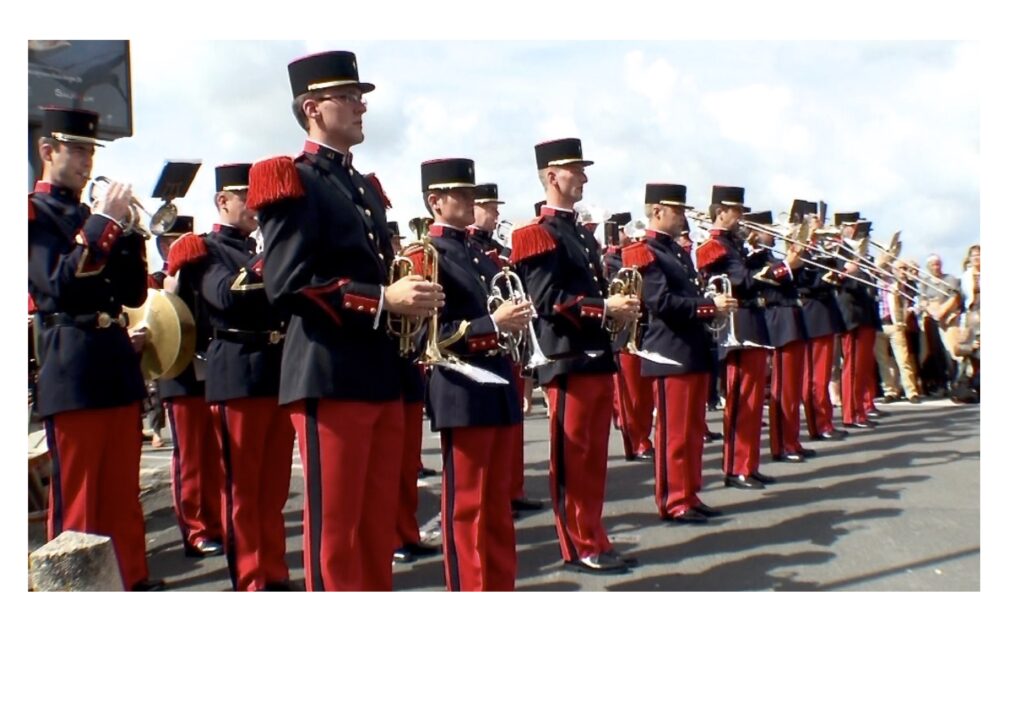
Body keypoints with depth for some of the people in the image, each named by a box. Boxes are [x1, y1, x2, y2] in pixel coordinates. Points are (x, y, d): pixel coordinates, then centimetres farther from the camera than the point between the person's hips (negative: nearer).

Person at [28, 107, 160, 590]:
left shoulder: (94, 216, 19)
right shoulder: (34, 212, -2)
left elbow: (134, 293, 12)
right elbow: (58, 285, -18)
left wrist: (128, 229, -1)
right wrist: (104, 223, -19)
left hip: (118, 365, 7)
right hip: (73, 373, -7)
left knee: (123, 495, 12)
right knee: (76, 501, 0)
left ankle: (133, 581, 19)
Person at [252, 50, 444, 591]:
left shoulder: (366, 187, 20)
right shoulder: (291, 181, -6)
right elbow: (286, 285, -18)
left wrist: (410, 297, 4)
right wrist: (382, 300, -22)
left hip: (382, 374, 8)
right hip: (329, 377, -8)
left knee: (379, 522, 14)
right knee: (335, 527, -1)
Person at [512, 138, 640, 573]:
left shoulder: (583, 234, 20)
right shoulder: (536, 235, -8)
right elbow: (547, 299, -18)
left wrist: (620, 308, 4)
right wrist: (605, 308, -19)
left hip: (599, 356, 9)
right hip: (568, 360, -9)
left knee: (594, 455, 13)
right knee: (572, 456, -1)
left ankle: (591, 538, 21)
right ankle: (580, 547, 6)